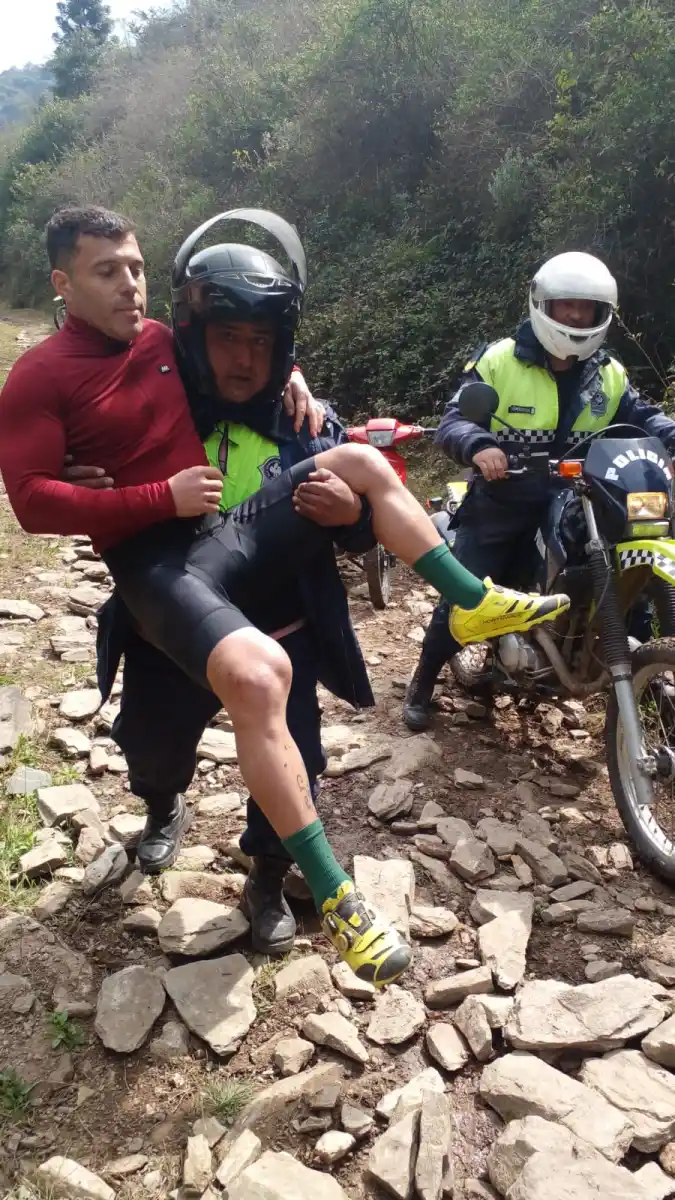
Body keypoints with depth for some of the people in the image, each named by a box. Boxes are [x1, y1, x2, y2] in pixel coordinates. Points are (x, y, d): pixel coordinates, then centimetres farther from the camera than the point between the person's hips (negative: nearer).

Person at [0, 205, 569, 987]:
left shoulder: (162, 339, 13)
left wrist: (294, 383, 8)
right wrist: (162, 497, -18)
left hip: (235, 528, 7)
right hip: (159, 564, -7)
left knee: (361, 463, -1)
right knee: (257, 676, -33)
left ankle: (473, 605, 6)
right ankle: (334, 897, -24)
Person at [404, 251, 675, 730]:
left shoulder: (610, 375, 8)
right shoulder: (499, 360, -7)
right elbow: (454, 418, -14)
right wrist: (478, 446, -37)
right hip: (501, 504, -3)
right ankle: (422, 685, 19)